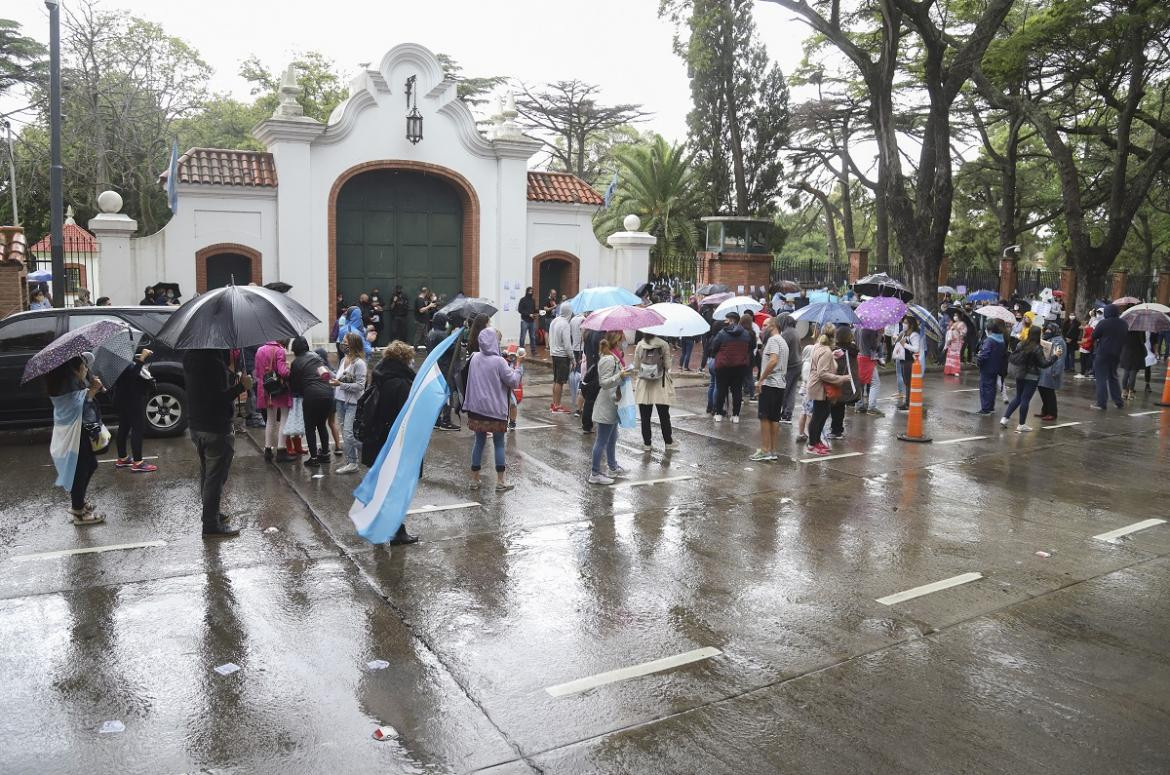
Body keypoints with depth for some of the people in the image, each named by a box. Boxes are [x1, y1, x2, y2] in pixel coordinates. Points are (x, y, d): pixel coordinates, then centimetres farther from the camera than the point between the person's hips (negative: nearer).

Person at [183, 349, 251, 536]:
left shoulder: (189, 355, 6)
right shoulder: (213, 358, -23)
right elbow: (219, 398, -26)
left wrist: (233, 379, 11)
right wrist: (241, 386, -16)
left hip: (195, 424, 9)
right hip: (216, 427, -9)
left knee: (206, 472, 22)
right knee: (215, 476, 0)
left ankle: (211, 513, 36)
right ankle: (211, 523, 6)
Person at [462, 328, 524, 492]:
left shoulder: (475, 358, 1)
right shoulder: (499, 361, -16)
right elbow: (513, 381, -11)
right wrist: (518, 365, 1)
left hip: (477, 408, 5)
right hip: (495, 409, -5)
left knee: (479, 442, 13)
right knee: (499, 444, 6)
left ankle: (474, 479, 16)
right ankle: (500, 481, 10)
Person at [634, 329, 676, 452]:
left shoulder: (639, 345, -4)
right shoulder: (663, 344, -9)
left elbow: (636, 367, 1)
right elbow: (667, 366, -5)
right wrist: (671, 379, 10)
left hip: (643, 385, 1)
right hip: (661, 386, 0)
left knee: (645, 417, 8)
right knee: (664, 415, 11)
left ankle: (646, 443, 12)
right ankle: (668, 442, 20)